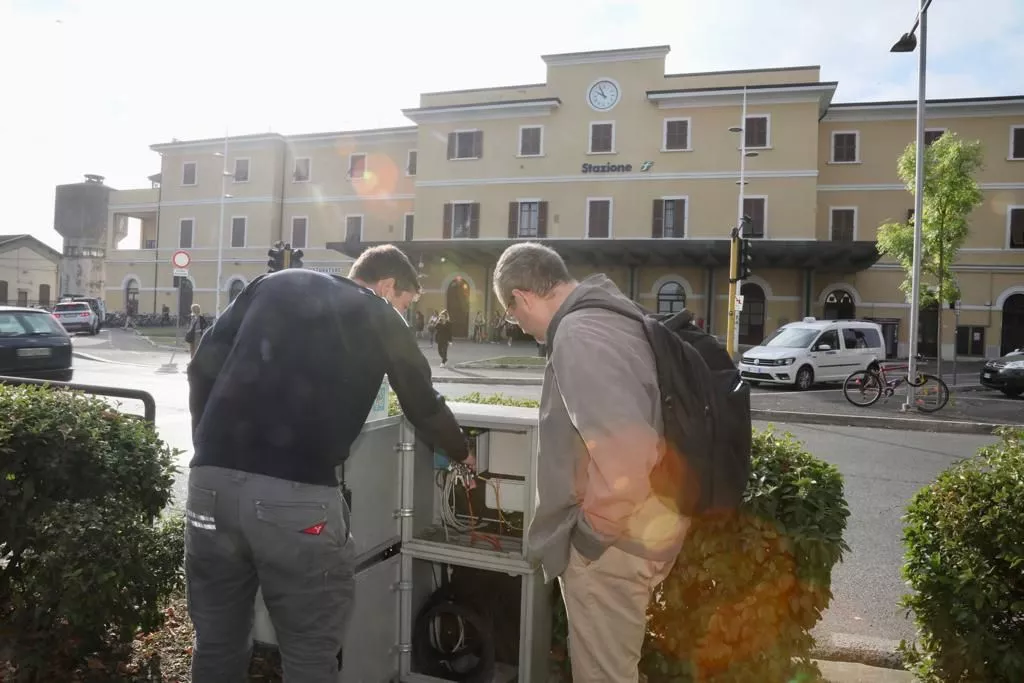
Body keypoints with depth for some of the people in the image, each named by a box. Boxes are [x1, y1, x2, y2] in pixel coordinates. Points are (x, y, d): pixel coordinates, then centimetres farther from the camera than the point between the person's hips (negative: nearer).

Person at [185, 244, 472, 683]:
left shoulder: (275, 284, 19)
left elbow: (203, 366, 12)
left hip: (212, 481, 5)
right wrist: (462, 454, 39)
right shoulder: (382, 320, 12)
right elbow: (425, 407, 21)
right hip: (297, 496, -4)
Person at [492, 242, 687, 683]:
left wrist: (592, 528, -19)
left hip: (612, 544, -10)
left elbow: (625, 453, -35)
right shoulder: (606, 316, 8)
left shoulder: (578, 336, -24)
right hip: (630, 531, 10)